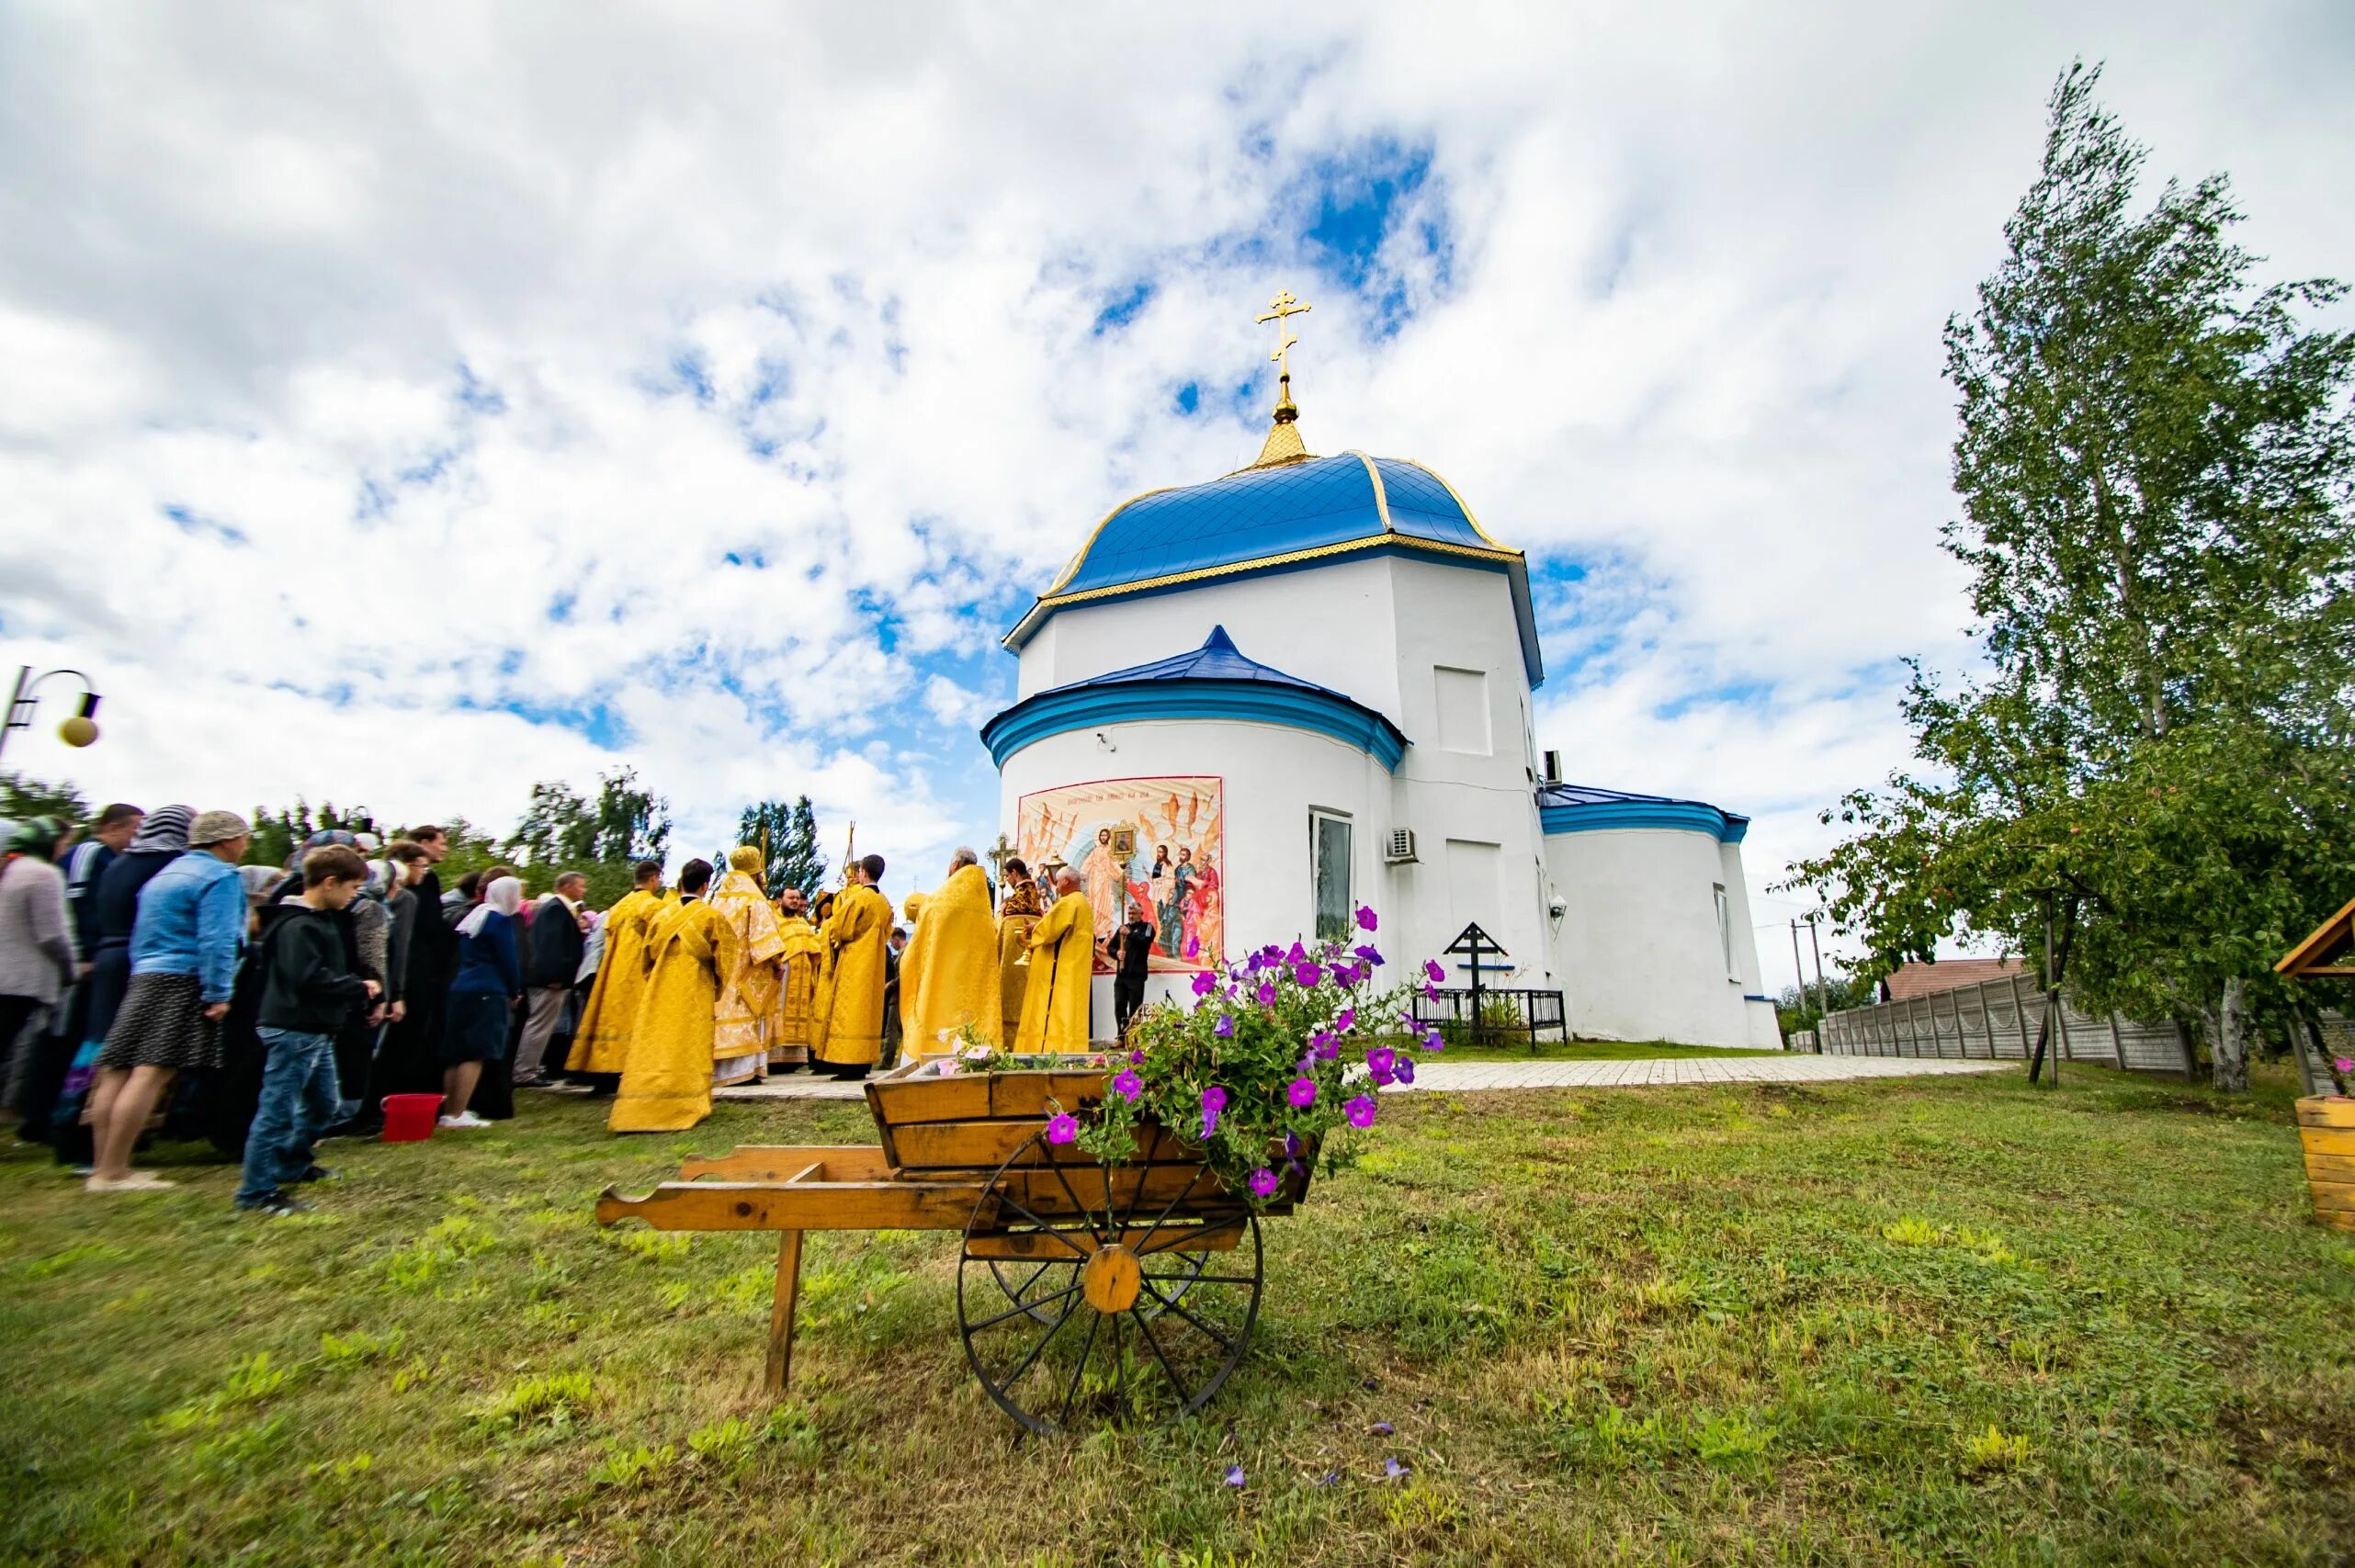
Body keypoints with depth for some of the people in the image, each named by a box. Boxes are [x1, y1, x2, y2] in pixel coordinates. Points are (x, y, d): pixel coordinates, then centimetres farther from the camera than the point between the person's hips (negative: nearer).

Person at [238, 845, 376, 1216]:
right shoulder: (298, 926, -19)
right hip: (293, 1030, -11)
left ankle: (292, 1165, 37)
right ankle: (257, 1191, 6)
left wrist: (356, 991, 3)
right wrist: (360, 989, -16)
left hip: (317, 1031, 11)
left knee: (323, 1103, 21)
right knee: (278, 1109, -3)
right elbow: (310, 978, -27)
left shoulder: (324, 920, 13)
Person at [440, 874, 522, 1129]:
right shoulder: (501, 920, -9)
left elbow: (464, 956, 21)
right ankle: (456, 1115, -8)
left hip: (460, 989, 9)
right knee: (475, 1055, -7)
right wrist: (515, 992, 4)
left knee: (456, 1054, 12)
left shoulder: (473, 916, 17)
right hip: (487, 993, -9)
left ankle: (448, 1111, 16)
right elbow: (508, 959, -10)